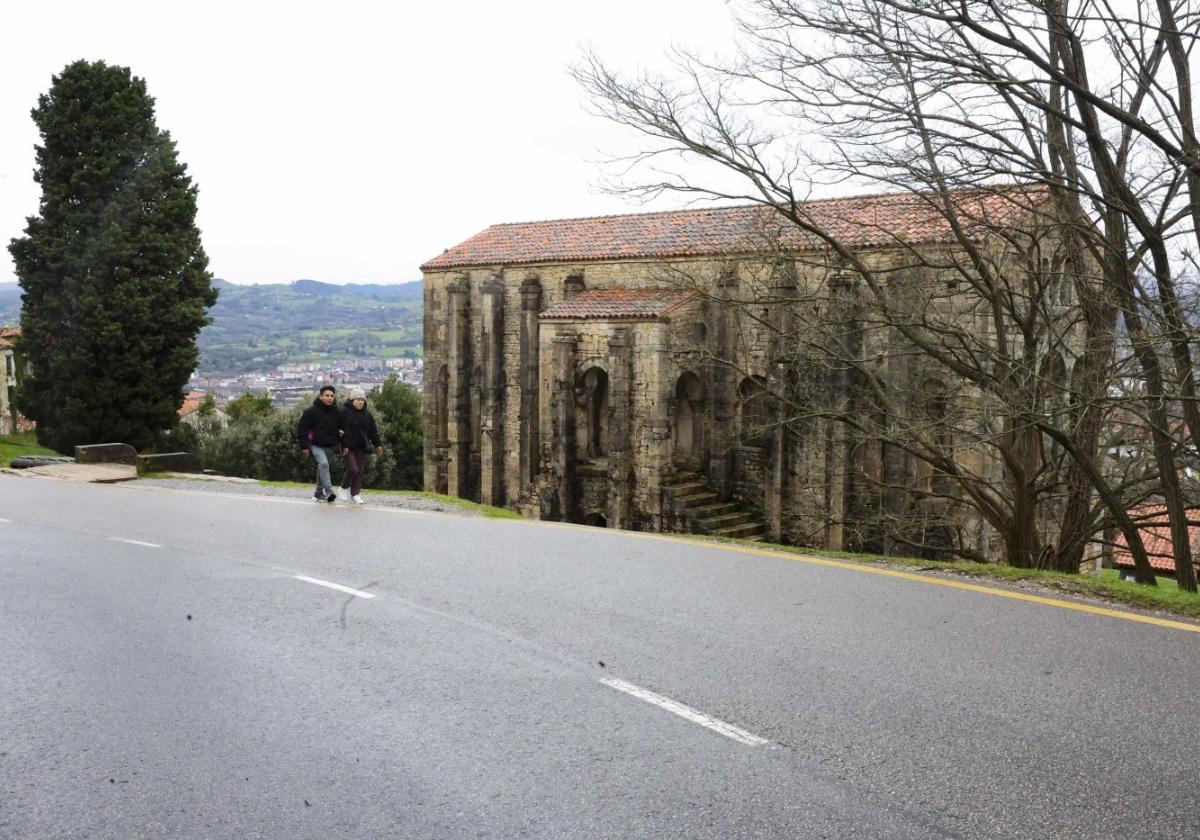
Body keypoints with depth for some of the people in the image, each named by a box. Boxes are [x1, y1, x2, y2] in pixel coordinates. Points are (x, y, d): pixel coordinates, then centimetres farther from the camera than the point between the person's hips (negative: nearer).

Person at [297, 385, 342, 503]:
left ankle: (319, 493, 24)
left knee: (322, 467, 13)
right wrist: (304, 446, -11)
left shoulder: (337, 412, 6)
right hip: (316, 445, -5)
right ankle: (328, 490, -29)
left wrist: (342, 444, 6)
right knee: (323, 463, -25)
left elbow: (341, 428, 19)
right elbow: (302, 429, -6)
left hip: (330, 446, 5)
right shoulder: (311, 411, -8)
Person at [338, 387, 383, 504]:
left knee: (360, 470, 3)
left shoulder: (367, 414, 12)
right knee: (353, 469, -15)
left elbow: (373, 431, 15)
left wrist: (378, 444, 8)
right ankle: (344, 488, 11)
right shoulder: (344, 412, -6)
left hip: (361, 447, 6)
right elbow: (342, 430, -11)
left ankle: (355, 494, 10)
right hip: (349, 446, -6)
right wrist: (343, 445, -18)